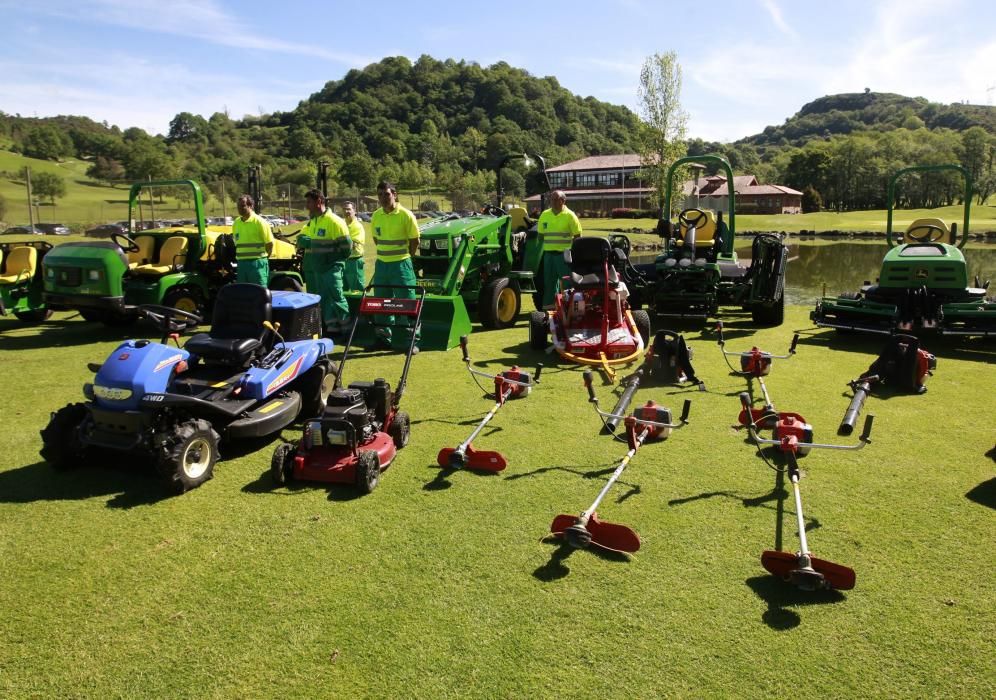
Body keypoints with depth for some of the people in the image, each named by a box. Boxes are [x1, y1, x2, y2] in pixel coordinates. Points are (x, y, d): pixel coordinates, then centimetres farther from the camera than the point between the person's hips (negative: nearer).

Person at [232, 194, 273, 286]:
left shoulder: (260, 222, -7)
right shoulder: (236, 223, 11)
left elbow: (269, 243, -7)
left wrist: (263, 258, 0)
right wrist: (241, 257, 16)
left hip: (257, 263, -6)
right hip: (241, 263, 6)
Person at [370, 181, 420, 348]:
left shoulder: (406, 215, -10)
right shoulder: (376, 216, 5)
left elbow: (414, 241, -5)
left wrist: (404, 258, 1)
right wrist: (385, 253, 12)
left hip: (401, 265, -5)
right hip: (381, 264, 5)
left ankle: (412, 339, 5)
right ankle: (384, 336, 24)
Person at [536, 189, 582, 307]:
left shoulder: (569, 215, -3)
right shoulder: (545, 215, 10)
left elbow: (577, 236, -3)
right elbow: (541, 235, 16)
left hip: (564, 254, -4)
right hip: (548, 253, 4)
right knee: (549, 280, 9)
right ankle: (548, 304, 18)